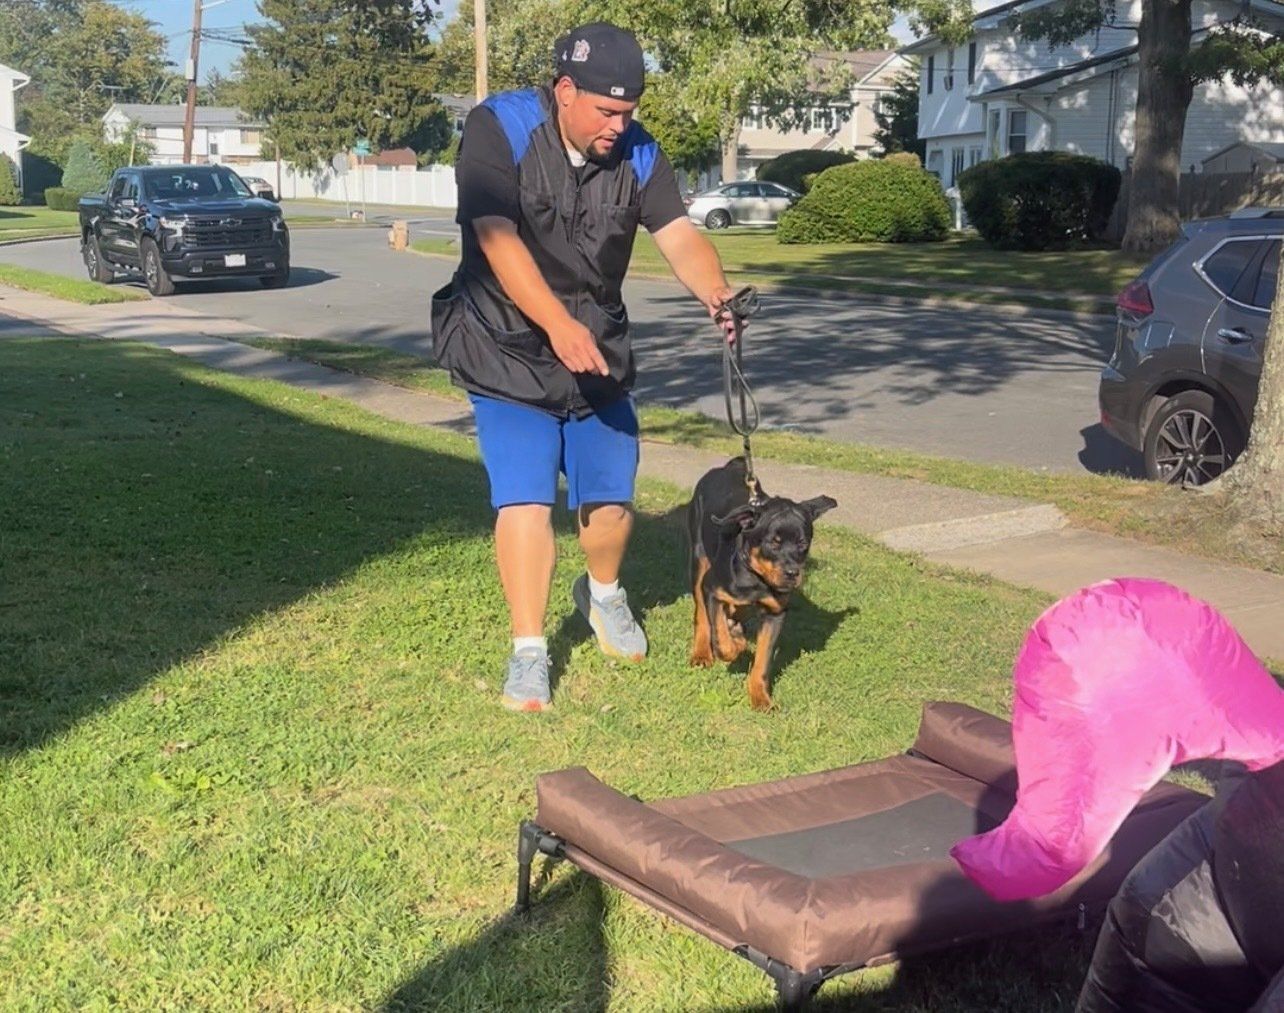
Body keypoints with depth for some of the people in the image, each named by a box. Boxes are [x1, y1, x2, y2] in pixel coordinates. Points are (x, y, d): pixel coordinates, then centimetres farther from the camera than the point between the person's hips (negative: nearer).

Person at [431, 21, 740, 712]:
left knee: (612, 496, 7)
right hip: (508, 349, -4)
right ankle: (528, 650, 4)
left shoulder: (637, 154, -4)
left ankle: (602, 593, 39)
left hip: (599, 348, 4)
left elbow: (679, 237, -16)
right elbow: (497, 239, -27)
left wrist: (715, 293, -38)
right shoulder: (499, 129, -16)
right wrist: (558, 324, -39)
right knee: (525, 499, -10)